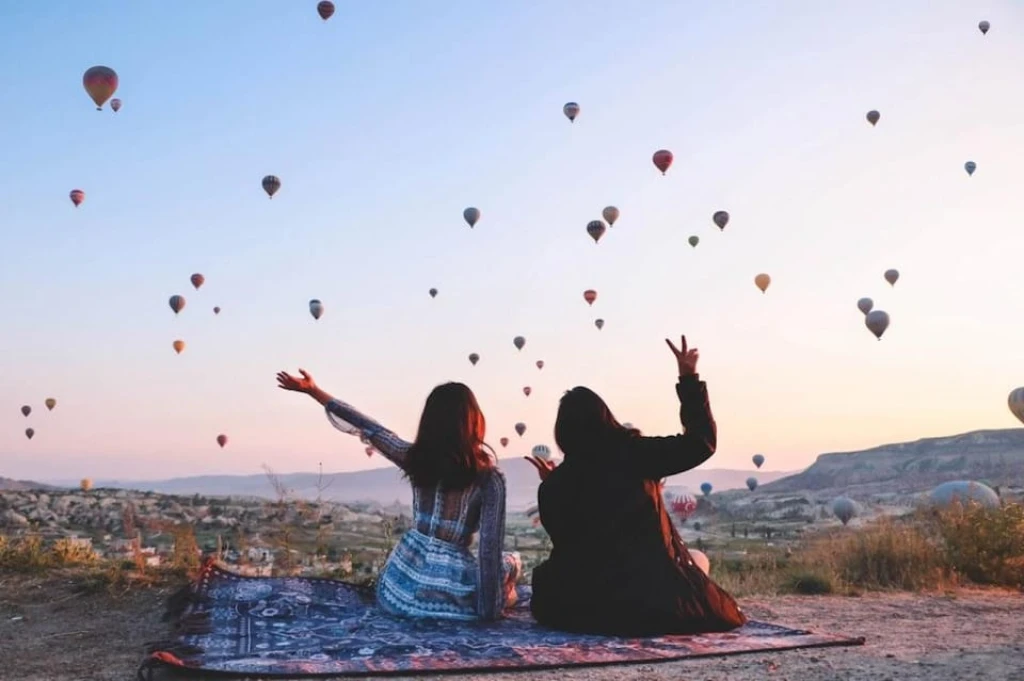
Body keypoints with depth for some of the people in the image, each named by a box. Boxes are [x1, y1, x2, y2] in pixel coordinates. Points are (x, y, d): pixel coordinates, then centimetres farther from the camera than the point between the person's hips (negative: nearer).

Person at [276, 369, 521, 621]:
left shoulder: (414, 458, -3)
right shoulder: (489, 477, -13)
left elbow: (364, 426, 8)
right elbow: (490, 549, -14)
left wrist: (312, 390, 20)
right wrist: (491, 610, -6)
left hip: (402, 589, 4)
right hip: (450, 594, -4)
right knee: (512, 561, 26)